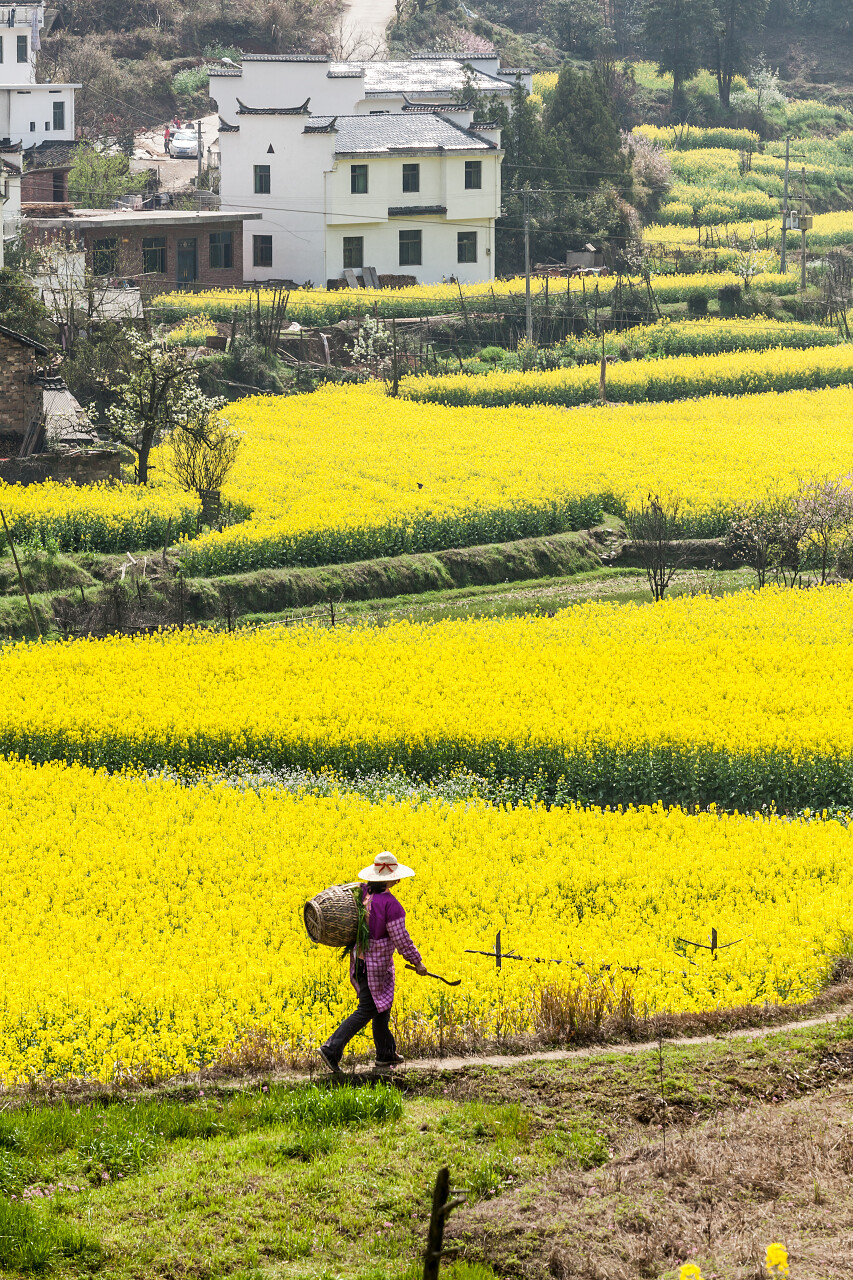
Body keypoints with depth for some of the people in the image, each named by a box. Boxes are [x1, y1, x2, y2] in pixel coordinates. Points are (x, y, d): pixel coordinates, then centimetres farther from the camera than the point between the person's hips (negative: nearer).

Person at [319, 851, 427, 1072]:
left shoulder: (363, 891, -3)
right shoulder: (391, 905, -24)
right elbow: (401, 939, -18)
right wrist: (417, 962, -7)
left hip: (360, 960, 8)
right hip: (376, 965, -8)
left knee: (382, 1007, 20)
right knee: (366, 1011, 0)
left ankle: (386, 1054, 30)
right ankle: (332, 1049, -7)